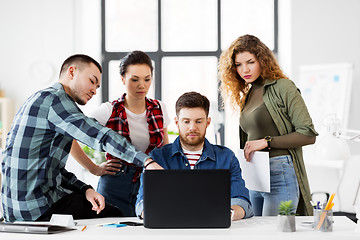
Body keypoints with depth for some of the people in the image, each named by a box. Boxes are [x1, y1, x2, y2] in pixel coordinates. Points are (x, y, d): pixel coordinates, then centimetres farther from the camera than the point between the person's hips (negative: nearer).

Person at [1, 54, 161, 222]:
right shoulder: (54, 98, -14)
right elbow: (99, 136, -26)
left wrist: (85, 189, 3)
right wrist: (147, 161, -31)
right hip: (33, 208, -10)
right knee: (115, 216, -2)